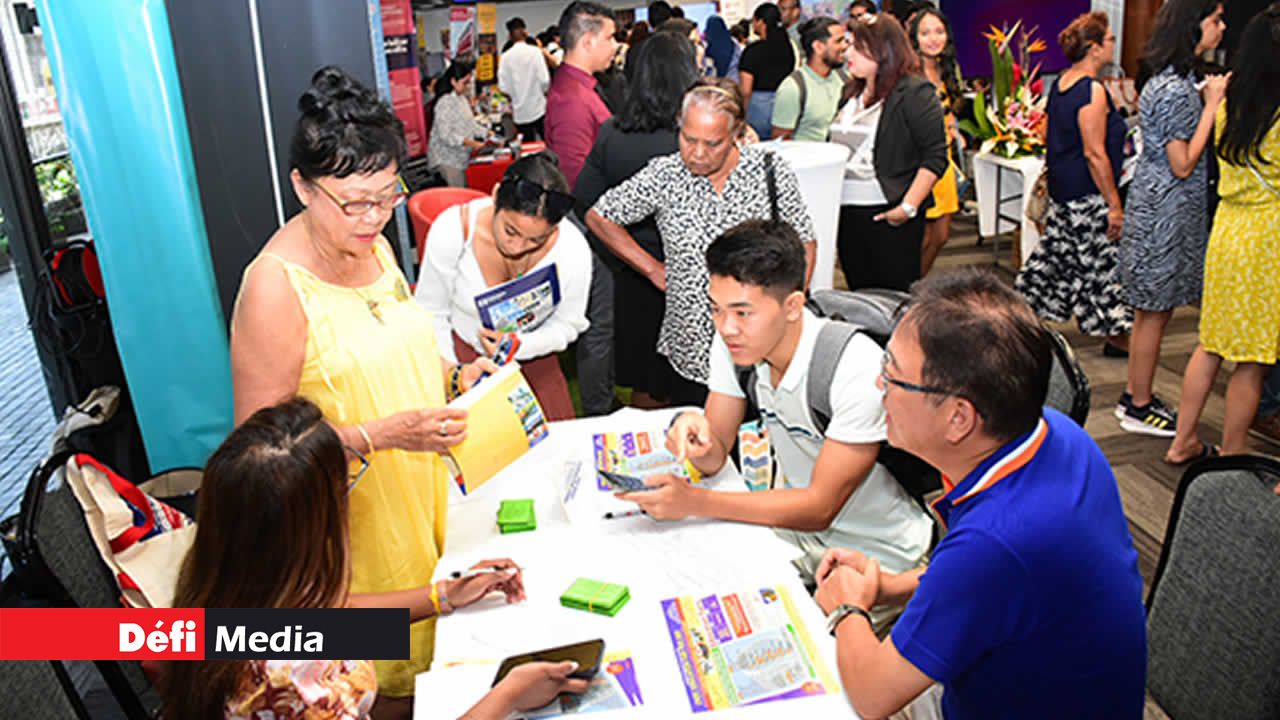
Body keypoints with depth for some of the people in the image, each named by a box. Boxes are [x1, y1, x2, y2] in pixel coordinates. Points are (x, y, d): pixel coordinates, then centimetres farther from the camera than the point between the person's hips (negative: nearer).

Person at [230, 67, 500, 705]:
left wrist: (454, 376, -1)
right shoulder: (274, 289, -25)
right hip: (350, 512, -7)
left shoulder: (371, 244, 1)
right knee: (382, 678, 13)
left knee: (428, 643, 23)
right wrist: (382, 435, -29)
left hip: (419, 487, 7)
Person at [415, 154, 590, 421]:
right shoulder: (452, 230, -25)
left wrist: (520, 346, -24)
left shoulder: (573, 250, -23)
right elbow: (431, 314, -10)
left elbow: (568, 324, -5)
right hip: (459, 348, -1)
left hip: (530, 356, 1)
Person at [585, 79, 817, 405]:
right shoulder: (664, 176, -6)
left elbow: (803, 247, 4)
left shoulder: (771, 170, -6)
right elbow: (598, 217, 6)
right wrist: (654, 270, 3)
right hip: (691, 355, 1)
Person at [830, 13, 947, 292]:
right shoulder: (854, 92, 14)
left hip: (889, 216, -7)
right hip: (847, 212, 7)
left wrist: (908, 207, -19)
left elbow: (935, 157, -12)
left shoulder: (914, 93, -8)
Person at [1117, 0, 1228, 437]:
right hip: (1166, 212, -10)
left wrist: (1211, 101, 7)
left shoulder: (1173, 80, 13)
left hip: (1163, 208, 10)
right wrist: (1212, 105, -15)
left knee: (1151, 311, 16)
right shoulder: (1175, 89, -19)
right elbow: (1184, 164, -19)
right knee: (1154, 313, 1)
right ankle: (1139, 408, 13)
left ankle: (1136, 397, 26)